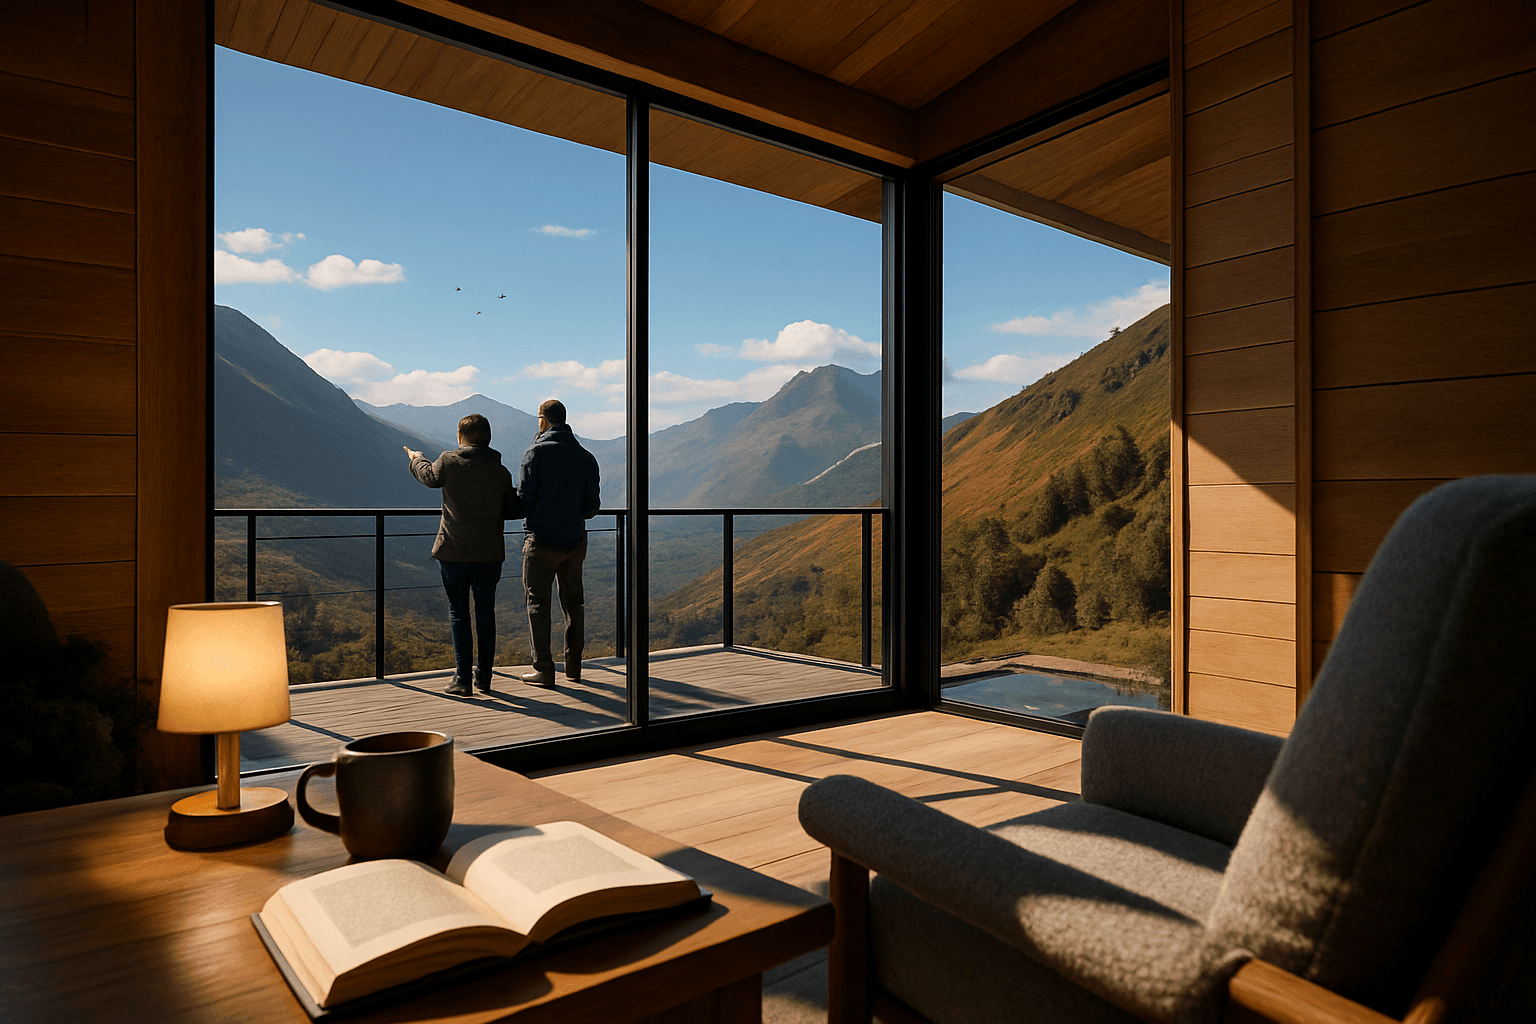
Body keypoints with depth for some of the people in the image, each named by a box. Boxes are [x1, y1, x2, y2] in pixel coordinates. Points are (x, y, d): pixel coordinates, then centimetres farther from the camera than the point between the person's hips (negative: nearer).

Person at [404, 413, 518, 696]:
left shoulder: (449, 461, -5)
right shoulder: (501, 471, 1)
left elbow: (431, 476, 16)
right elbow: (513, 511, 4)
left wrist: (416, 459, 37)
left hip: (454, 551, -2)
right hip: (489, 555, 2)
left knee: (458, 613, 6)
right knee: (485, 613, 12)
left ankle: (462, 679, 4)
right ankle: (484, 678, 19)